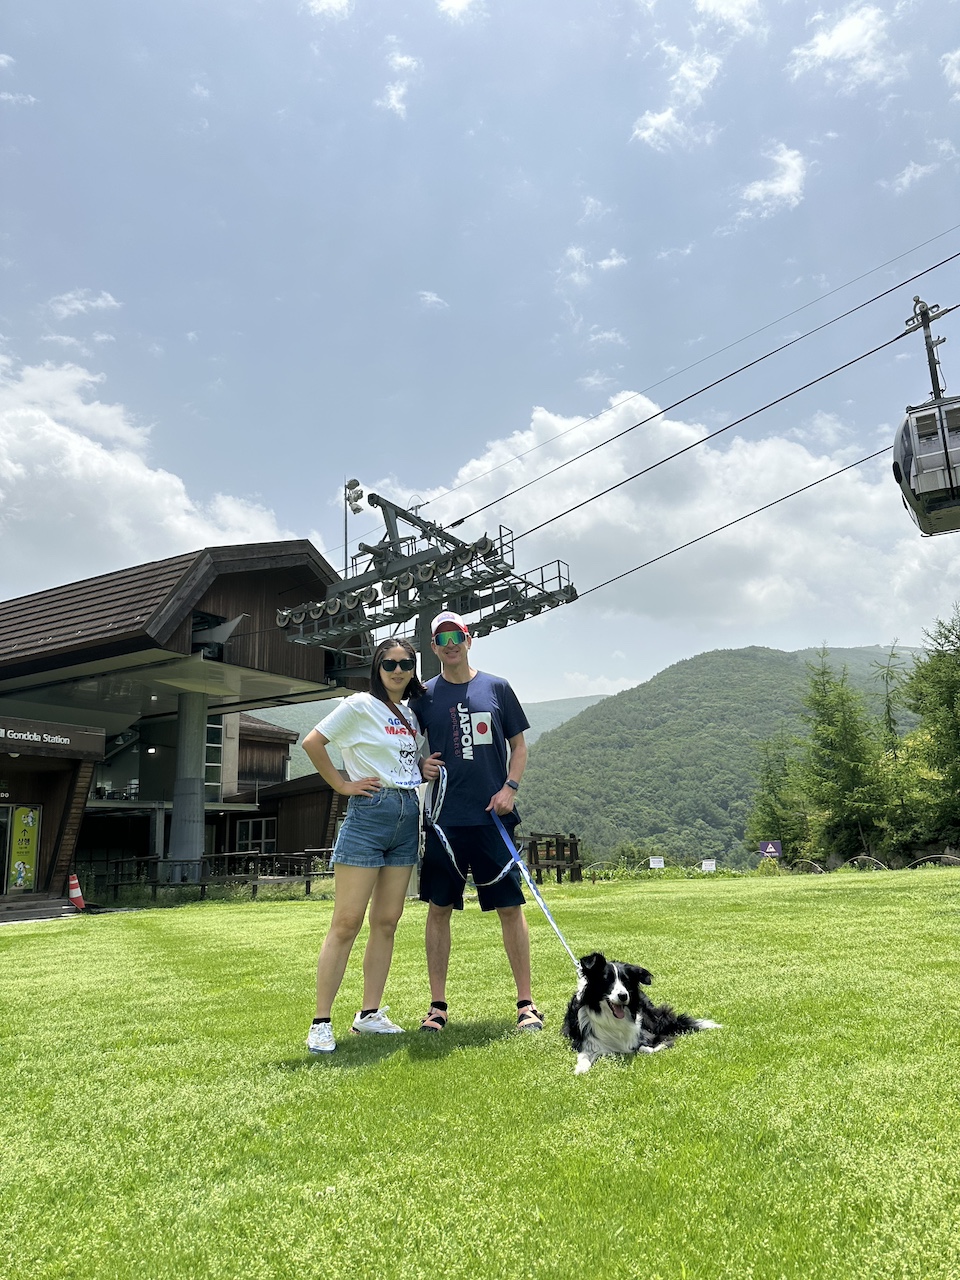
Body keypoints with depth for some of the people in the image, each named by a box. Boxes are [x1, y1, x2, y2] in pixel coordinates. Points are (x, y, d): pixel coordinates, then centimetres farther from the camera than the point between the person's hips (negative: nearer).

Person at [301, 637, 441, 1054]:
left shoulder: (413, 715, 15)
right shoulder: (361, 705, -5)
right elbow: (312, 742, -9)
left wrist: (421, 769, 7)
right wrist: (342, 784, -9)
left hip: (408, 819, 7)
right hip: (369, 815, -7)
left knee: (387, 921, 9)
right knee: (347, 922, -6)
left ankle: (370, 1015, 19)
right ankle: (321, 1023, 3)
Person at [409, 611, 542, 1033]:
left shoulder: (496, 688, 7)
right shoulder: (425, 696, 7)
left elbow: (519, 745, 10)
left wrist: (510, 787, -5)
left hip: (492, 816, 0)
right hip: (445, 818, 1)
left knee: (510, 906, 2)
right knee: (439, 908, 5)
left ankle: (526, 1003, 14)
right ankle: (438, 1005, 18)